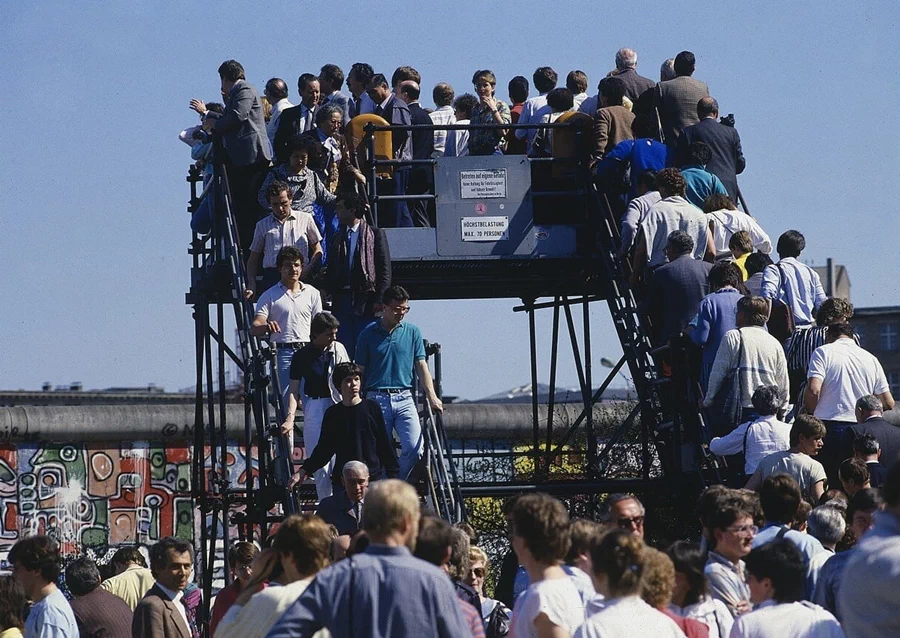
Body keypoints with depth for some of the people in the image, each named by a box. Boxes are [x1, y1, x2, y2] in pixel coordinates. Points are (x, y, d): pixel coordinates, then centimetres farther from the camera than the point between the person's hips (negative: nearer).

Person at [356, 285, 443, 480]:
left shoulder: (413, 332, 9)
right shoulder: (369, 334, 3)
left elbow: (421, 366, 6)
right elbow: (360, 371, 7)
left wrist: (431, 396, -6)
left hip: (404, 399, 1)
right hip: (377, 399, -1)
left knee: (414, 448, -15)